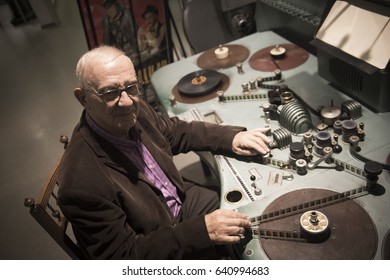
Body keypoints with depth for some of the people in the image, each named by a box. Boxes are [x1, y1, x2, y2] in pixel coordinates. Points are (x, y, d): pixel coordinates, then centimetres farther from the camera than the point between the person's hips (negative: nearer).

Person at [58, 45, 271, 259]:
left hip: (182, 201, 6)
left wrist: (231, 137, -6)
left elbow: (175, 131, 6)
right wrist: (201, 229, -31)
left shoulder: (136, 110, -14)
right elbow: (123, 256, -25)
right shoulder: (81, 179, -34)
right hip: (159, 253, -6)